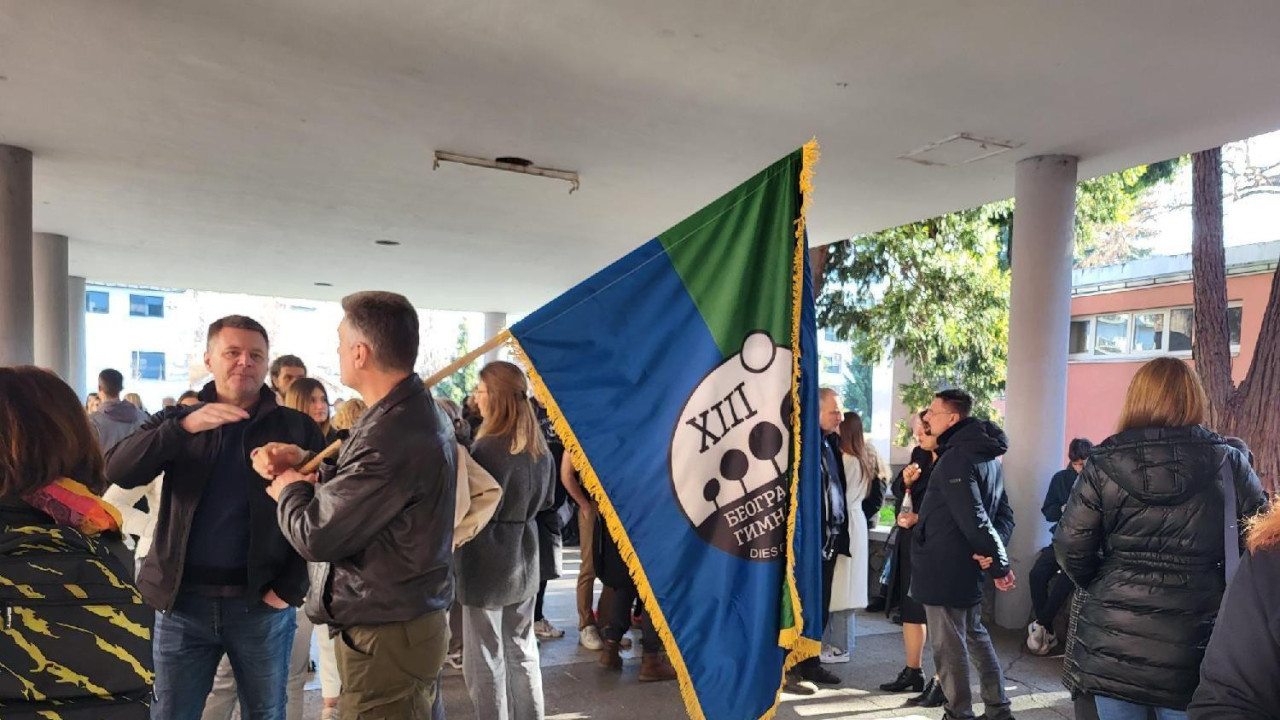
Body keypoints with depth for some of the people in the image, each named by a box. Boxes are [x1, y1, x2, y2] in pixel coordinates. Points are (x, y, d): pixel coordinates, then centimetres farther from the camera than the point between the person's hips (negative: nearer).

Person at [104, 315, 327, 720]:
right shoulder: (177, 421, 6)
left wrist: (292, 587, -10)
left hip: (261, 602, -1)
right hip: (182, 600, 2)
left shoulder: (297, 428, -1)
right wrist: (185, 426, -23)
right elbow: (118, 471, -9)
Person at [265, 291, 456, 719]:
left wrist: (290, 488, -2)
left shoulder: (391, 437, -28)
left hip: (384, 636, -10)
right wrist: (305, 466, 2)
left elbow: (315, 536, -21)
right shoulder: (419, 411, 6)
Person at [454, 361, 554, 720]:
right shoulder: (540, 448, 4)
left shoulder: (488, 448, -20)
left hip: (487, 563, -7)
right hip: (523, 560, 8)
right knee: (522, 650, 18)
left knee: (486, 659, 5)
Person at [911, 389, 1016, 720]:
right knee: (975, 635, 21)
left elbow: (973, 517, -25)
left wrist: (1000, 564, -16)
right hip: (967, 568, 10)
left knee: (949, 645, 3)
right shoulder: (987, 455, 11)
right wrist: (994, 553, -3)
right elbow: (1004, 512, 12)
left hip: (945, 567, -10)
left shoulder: (955, 458, -20)